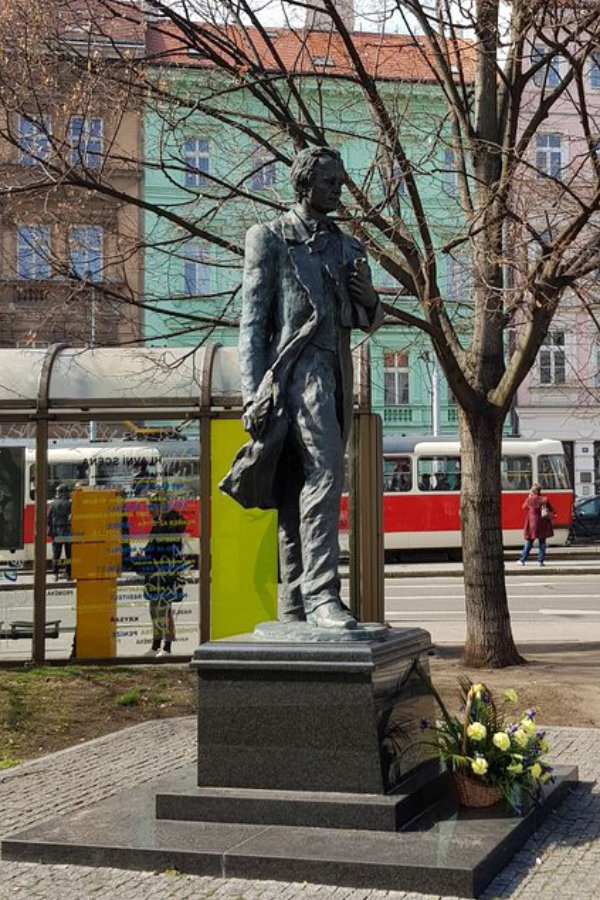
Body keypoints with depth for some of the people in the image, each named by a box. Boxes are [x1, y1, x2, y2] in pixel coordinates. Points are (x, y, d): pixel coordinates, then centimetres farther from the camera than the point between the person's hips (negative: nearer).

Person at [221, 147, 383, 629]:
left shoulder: (349, 246, 24)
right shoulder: (270, 238, 7)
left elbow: (367, 322, 28)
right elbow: (252, 319, 0)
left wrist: (369, 301, 3)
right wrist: (253, 393, -11)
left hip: (335, 373, 6)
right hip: (295, 367, -6)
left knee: (300, 490, 5)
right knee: (324, 468, -24)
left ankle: (295, 608, 6)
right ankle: (321, 593, -29)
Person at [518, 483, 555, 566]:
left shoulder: (530, 500, -8)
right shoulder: (545, 500, -2)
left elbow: (524, 507, 11)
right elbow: (552, 511, 1)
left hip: (532, 525, -1)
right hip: (543, 525, 1)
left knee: (528, 543, 7)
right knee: (542, 543, 8)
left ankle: (522, 560, 8)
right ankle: (540, 561, 4)